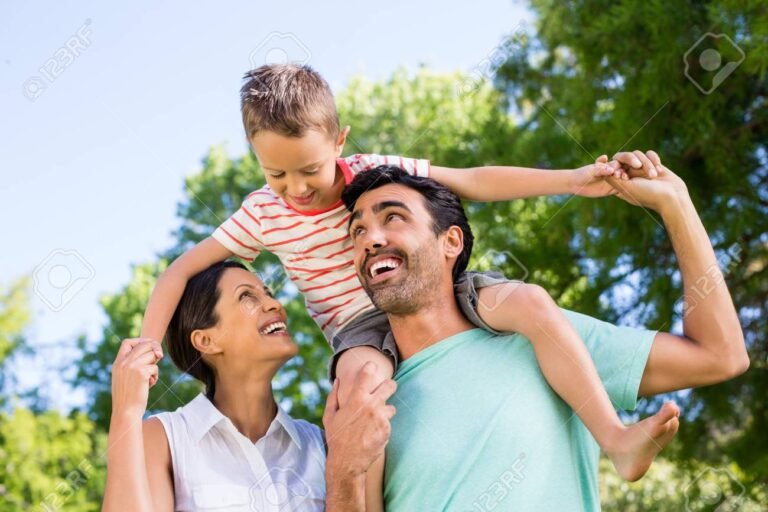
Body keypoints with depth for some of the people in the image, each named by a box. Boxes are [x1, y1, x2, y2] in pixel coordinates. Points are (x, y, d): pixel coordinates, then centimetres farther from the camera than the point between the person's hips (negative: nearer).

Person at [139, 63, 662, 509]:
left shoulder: (377, 171, -4)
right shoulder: (262, 215, -3)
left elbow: (474, 182, -3)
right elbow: (182, 270, 0)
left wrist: (573, 179, -10)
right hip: (360, 325, -1)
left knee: (530, 300, -25)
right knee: (362, 374, -39)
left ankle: (615, 438, -23)